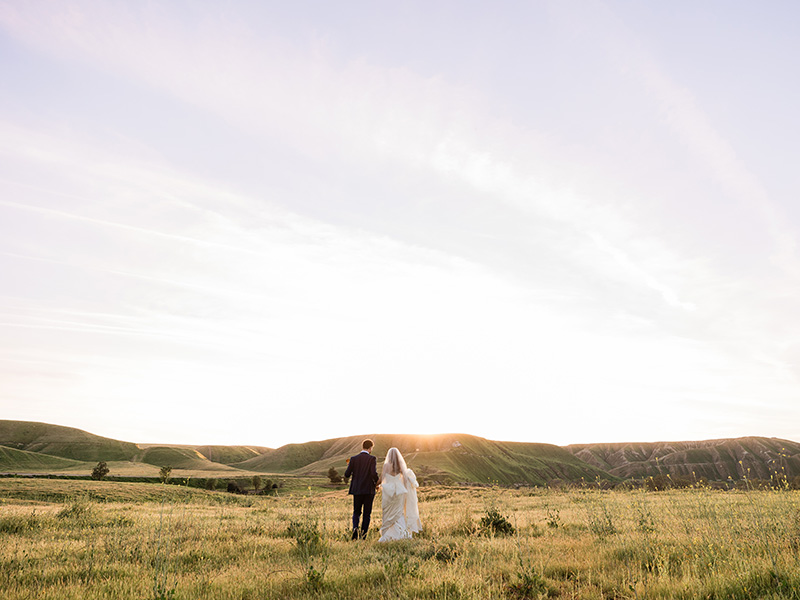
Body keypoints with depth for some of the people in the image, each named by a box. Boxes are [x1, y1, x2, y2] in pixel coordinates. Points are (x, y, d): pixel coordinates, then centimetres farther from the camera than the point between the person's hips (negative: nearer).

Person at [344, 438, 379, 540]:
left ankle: (355, 528, -10)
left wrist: (349, 465, 17)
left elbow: (347, 474, -2)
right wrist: (376, 482, 1)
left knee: (356, 512, 17)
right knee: (367, 514, 10)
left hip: (357, 490, 2)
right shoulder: (372, 459, -8)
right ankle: (363, 536, 5)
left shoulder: (353, 459, 1)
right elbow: (374, 474, -19)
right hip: (369, 490, -2)